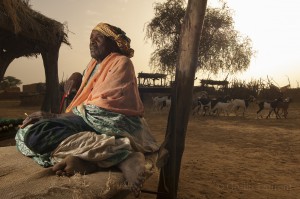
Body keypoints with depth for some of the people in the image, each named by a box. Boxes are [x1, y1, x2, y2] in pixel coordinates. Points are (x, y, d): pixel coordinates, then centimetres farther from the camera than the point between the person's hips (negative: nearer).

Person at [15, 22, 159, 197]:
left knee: (36, 134, -25)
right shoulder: (93, 65, 23)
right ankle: (86, 159, -27)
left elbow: (103, 104, -15)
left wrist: (54, 117, -15)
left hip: (111, 122, -8)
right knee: (26, 132, -3)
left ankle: (124, 151, -31)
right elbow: (84, 101, 18)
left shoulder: (122, 63, -4)